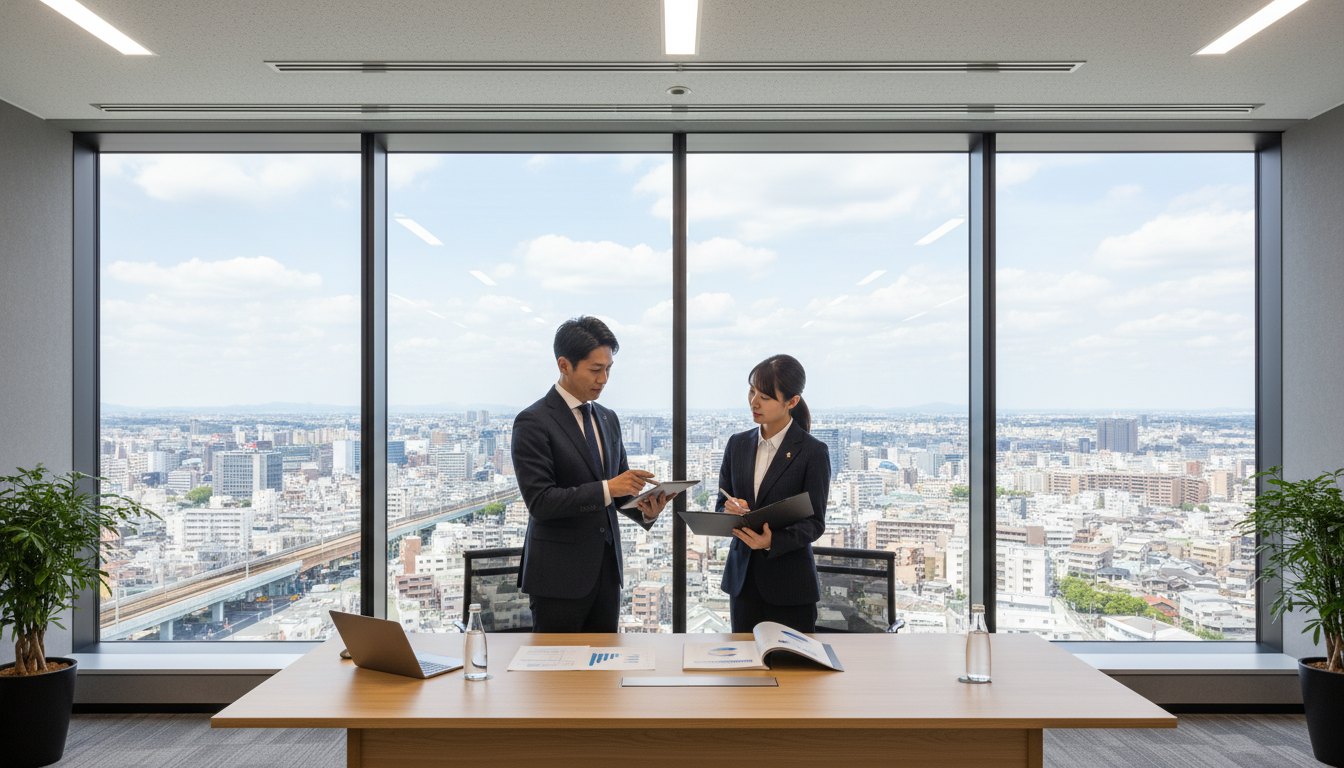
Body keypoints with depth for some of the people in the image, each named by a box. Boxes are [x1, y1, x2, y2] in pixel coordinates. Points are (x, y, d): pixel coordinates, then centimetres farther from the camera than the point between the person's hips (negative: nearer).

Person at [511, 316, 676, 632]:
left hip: (606, 570, 6)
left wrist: (645, 510, -5)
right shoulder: (533, 422, -10)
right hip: (559, 575, -6)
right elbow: (539, 501, -17)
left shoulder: (608, 420, 13)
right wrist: (606, 489, -23)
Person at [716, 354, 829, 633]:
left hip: (789, 582, -4)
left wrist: (773, 541, -25)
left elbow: (815, 522, -8)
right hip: (743, 577, 4)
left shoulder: (812, 451, -6)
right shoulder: (738, 444, 9)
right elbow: (720, 505, 11)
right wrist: (731, 511, -13)